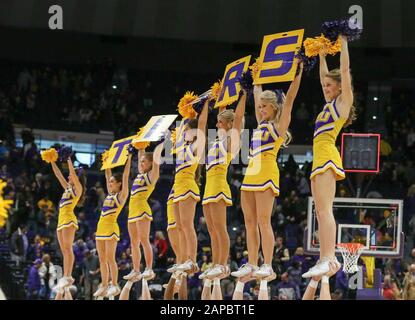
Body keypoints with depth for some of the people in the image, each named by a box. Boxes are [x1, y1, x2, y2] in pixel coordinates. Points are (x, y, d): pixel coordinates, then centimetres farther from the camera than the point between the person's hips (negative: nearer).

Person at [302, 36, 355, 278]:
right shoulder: (331, 103, 23)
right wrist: (322, 54, 34)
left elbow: (345, 70, -4)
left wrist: (343, 43, 1)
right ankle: (328, 258, 0)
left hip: (327, 155, -10)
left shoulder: (344, 101, 1)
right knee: (323, 212, 4)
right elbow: (324, 76, 34)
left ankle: (327, 259, -28)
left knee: (324, 210, -19)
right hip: (320, 158, 10)